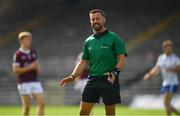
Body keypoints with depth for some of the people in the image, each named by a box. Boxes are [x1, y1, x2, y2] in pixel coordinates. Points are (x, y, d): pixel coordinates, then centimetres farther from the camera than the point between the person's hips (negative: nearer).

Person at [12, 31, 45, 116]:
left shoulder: (33, 53, 14)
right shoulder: (18, 54, -5)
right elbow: (15, 70, -10)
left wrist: (37, 68, -1)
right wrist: (29, 68, -14)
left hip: (35, 81, 6)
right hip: (24, 83, -6)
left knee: (41, 103, -4)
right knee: (27, 106, -4)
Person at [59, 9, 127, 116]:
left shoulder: (114, 38, -3)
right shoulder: (88, 41, 13)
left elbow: (122, 59, -8)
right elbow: (84, 62, 17)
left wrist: (115, 72, -24)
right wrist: (72, 76, 5)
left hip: (109, 80, -5)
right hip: (92, 80, 5)